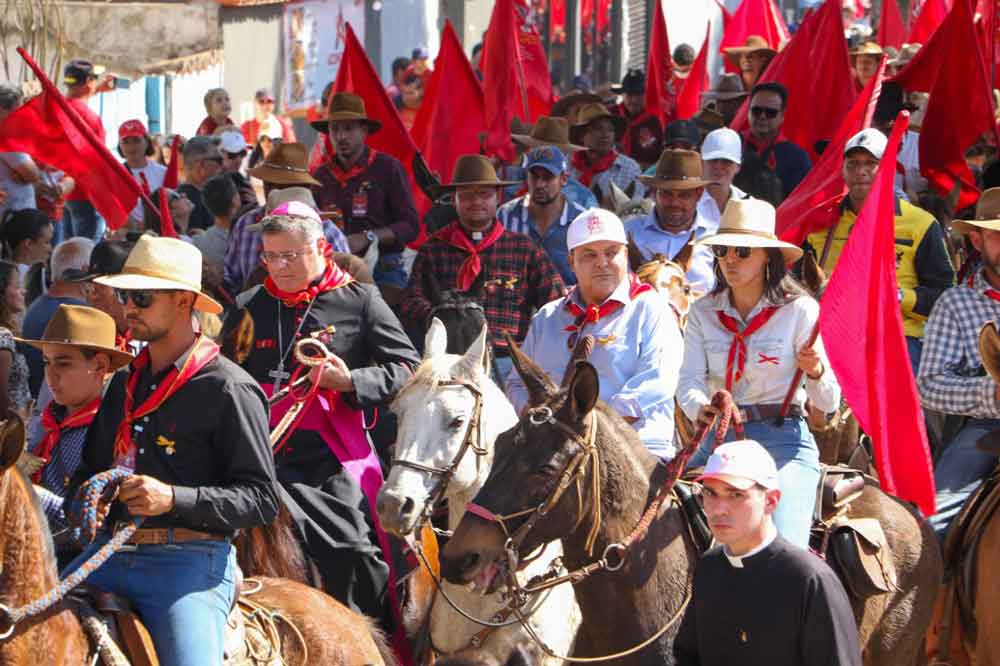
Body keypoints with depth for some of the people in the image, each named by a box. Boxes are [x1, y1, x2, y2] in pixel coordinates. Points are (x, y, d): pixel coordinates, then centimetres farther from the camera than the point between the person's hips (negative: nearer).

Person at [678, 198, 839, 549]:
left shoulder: (800, 309, -2)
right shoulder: (703, 312, 9)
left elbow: (829, 403, -3)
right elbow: (688, 381, -2)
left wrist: (815, 372, -25)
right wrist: (701, 409, -25)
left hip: (783, 439, -4)